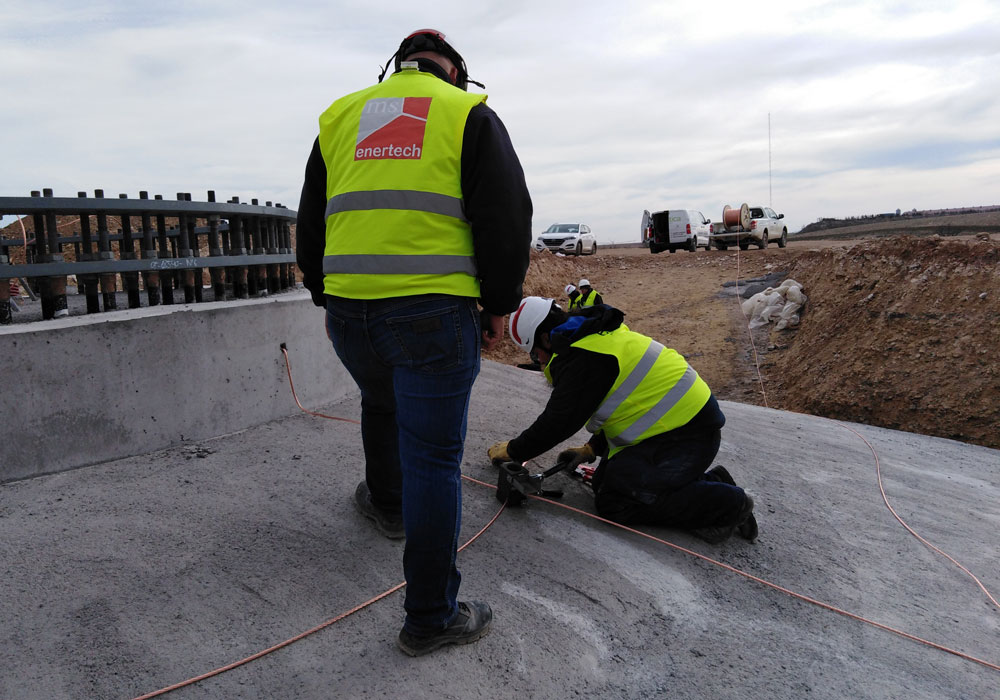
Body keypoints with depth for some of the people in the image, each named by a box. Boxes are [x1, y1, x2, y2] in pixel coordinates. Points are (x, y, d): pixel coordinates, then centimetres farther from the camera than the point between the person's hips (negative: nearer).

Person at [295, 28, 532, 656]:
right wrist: (499, 304, 5)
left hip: (349, 309, 5)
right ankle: (431, 617, 10)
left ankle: (387, 503, 54)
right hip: (434, 310, -4)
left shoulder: (342, 116, 20)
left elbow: (311, 223, 21)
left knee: (382, 404, 32)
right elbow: (506, 217, -3)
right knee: (433, 461, 1)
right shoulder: (469, 114, 8)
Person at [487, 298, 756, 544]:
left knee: (613, 502, -15)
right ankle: (711, 484, 10)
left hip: (686, 435, -11)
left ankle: (726, 503, -9)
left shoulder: (582, 359, -18)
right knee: (605, 481, 9)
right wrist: (592, 449, 22)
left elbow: (557, 422, -16)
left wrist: (511, 450, -1)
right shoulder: (598, 336, 15)